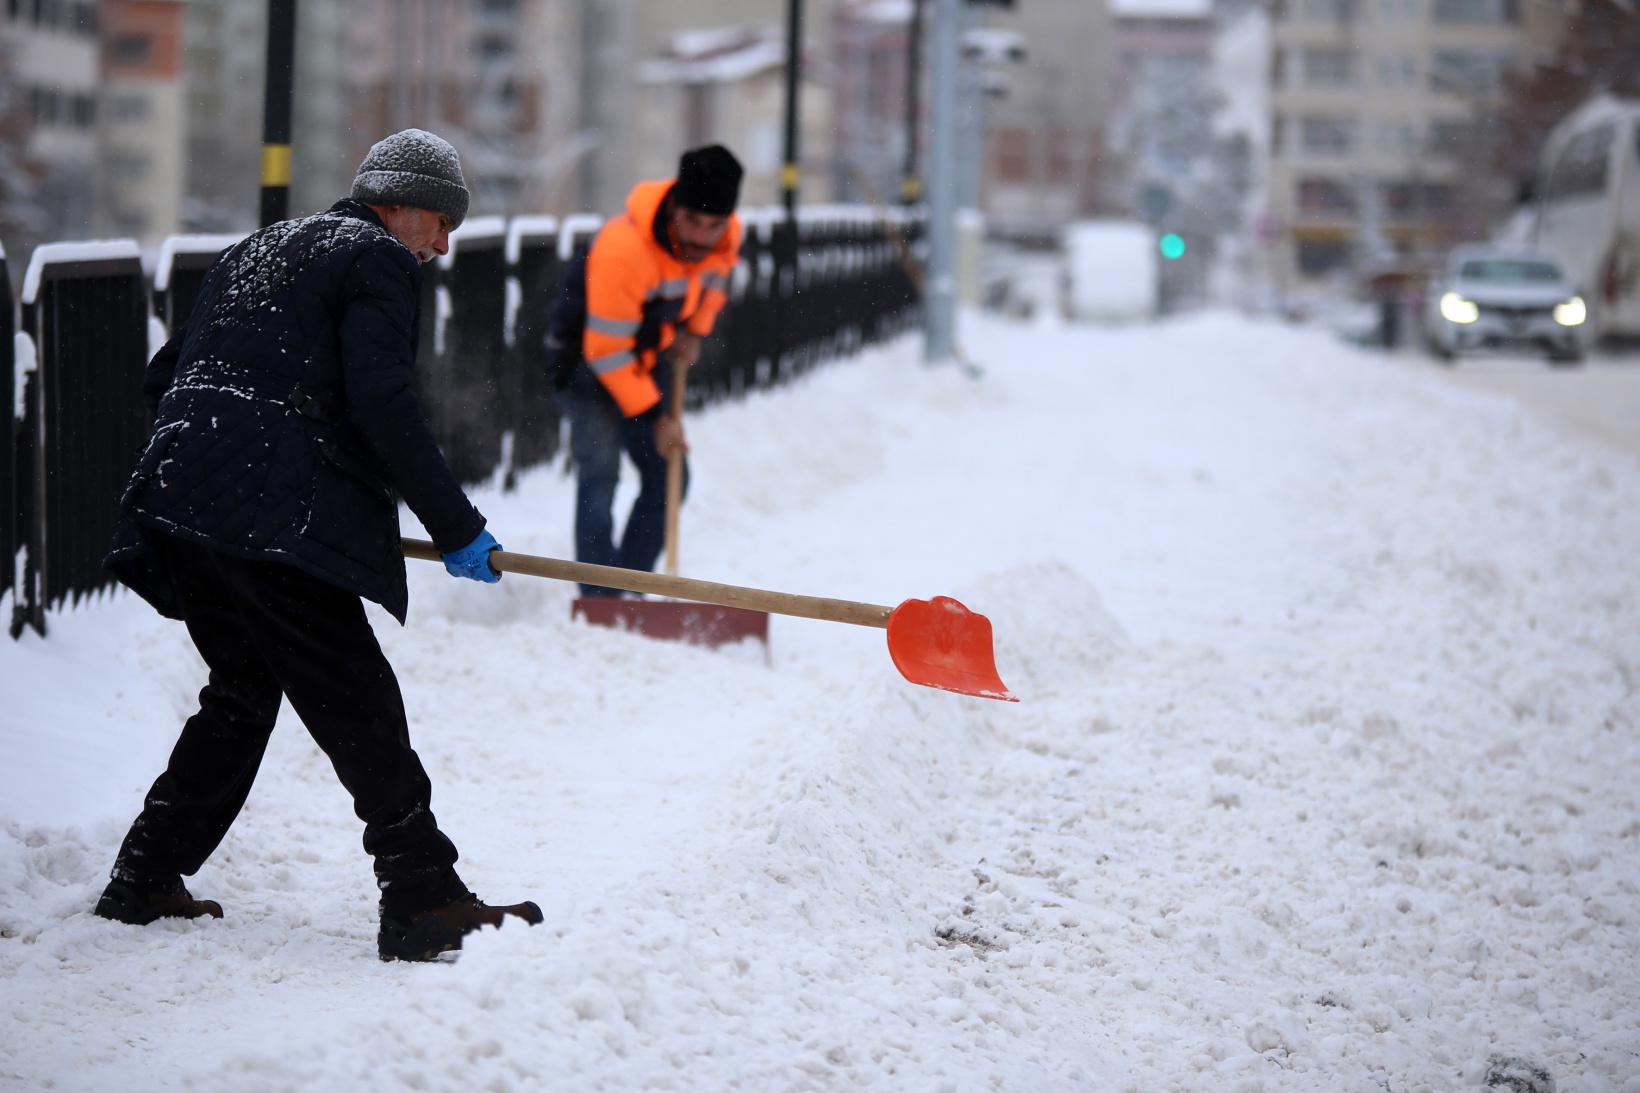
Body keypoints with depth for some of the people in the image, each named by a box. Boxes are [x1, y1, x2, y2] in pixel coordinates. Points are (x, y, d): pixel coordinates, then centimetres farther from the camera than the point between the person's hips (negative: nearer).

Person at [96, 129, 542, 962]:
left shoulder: (259, 251, 27)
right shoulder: (378, 261, 2)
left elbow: (163, 378, 26)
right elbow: (382, 407, -12)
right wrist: (456, 527, -9)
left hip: (175, 504, 8)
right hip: (273, 518, -8)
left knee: (243, 692, 21)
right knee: (358, 705, -7)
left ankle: (143, 884, 24)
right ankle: (423, 906, -11)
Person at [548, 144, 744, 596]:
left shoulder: (727, 236, -15)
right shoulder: (623, 248, -37)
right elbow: (607, 350, -30)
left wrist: (693, 330, -4)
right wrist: (655, 416, -24)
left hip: (648, 358, 7)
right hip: (588, 357, -7)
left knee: (668, 478, 3)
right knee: (600, 474, -19)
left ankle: (630, 591, 13)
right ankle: (599, 601, -17)